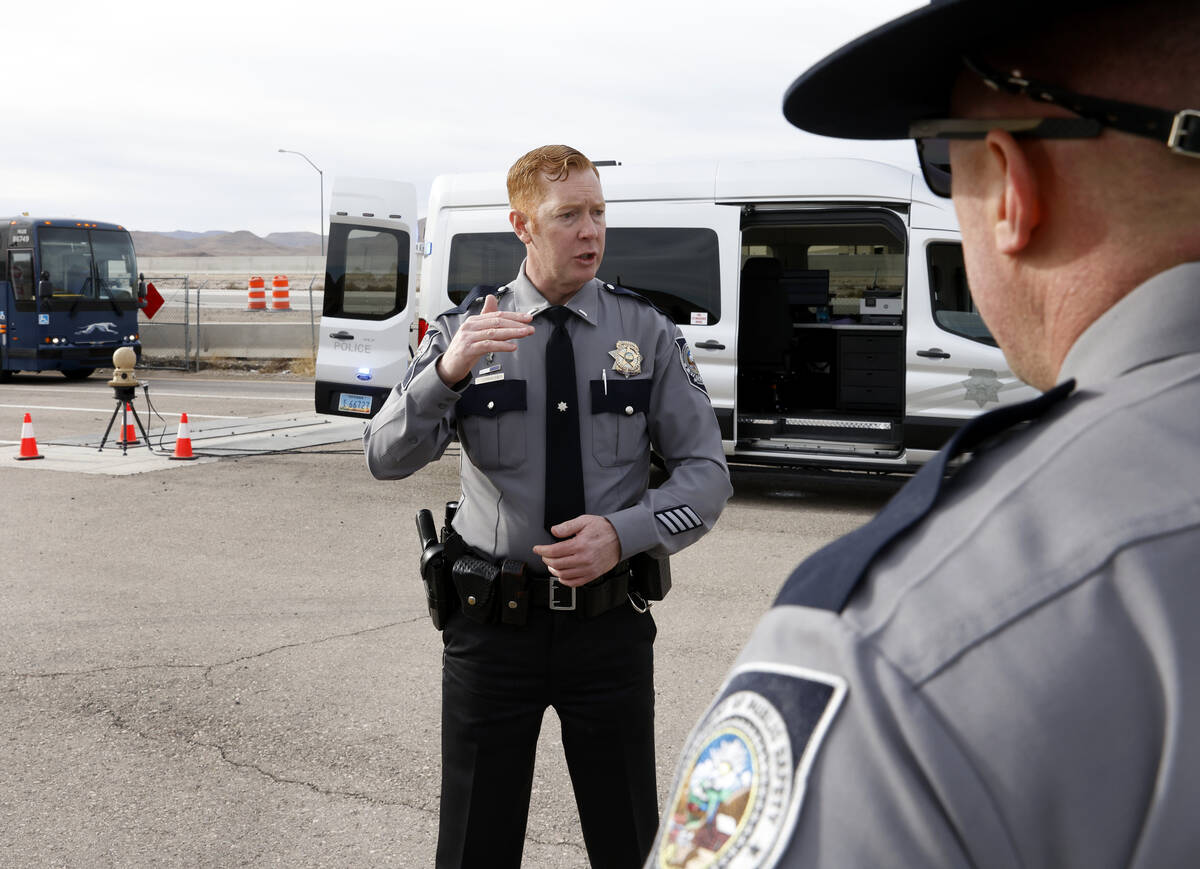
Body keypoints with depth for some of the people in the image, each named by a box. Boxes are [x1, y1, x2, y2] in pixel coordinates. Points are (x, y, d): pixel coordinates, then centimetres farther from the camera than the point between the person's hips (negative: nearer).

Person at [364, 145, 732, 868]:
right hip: (493, 623, 0)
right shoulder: (467, 331, 0)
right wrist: (447, 372, -28)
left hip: (611, 624, 1)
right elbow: (388, 458, -10)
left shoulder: (648, 333, 2)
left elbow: (707, 472, 0)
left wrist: (624, 533, -18)